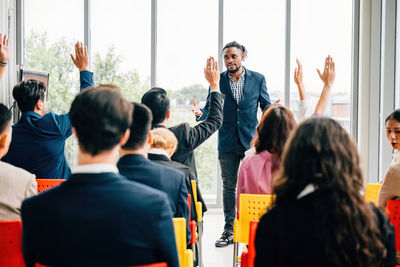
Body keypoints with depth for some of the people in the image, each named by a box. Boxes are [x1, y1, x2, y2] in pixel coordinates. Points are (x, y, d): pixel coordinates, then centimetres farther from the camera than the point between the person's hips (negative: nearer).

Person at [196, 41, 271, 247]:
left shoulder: (258, 79, 3)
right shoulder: (218, 80, 3)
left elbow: (266, 105, 6)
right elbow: (210, 108, 5)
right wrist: (201, 113, -17)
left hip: (252, 140, -1)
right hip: (228, 142, 1)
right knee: (228, 185, 7)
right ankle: (229, 230, 16)